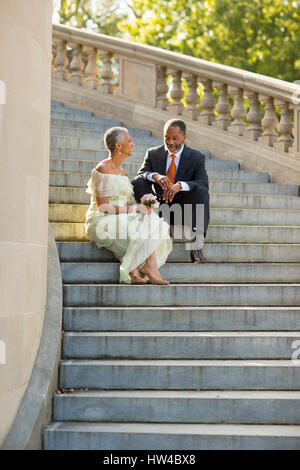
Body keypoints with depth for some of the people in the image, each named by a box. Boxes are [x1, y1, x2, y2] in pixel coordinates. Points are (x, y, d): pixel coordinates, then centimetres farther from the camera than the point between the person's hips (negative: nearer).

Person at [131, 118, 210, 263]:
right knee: (136, 183, -20)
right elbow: (139, 176, -6)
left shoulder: (196, 157, 0)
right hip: (158, 206, 1)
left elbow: (203, 184, -16)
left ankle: (197, 247, -40)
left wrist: (179, 186, -35)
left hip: (184, 212, -1)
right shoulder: (153, 154, 7)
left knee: (201, 191, -32)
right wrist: (155, 176, -30)